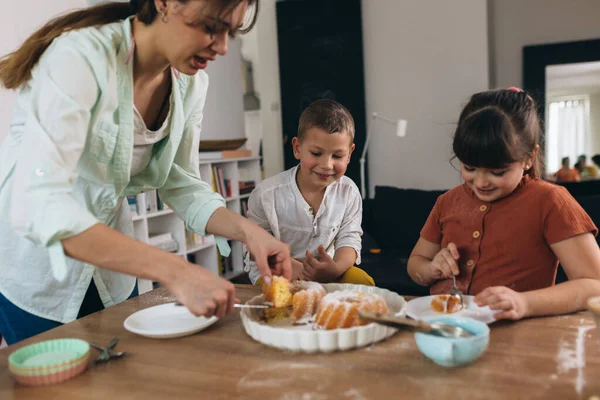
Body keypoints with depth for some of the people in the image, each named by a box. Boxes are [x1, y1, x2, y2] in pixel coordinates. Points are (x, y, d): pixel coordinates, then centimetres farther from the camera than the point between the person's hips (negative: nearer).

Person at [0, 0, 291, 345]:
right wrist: (175, 271, -45)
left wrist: (247, 230, -19)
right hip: (34, 259, -5)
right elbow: (37, 207, -38)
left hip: (109, 257, 6)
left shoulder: (192, 83, -8)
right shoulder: (81, 55, -29)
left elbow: (181, 184, -1)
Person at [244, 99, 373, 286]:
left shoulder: (349, 192, -8)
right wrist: (288, 266, -28)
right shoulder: (267, 194, -17)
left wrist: (336, 268, -30)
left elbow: (349, 240, -7)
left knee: (363, 281, -20)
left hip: (329, 270, 3)